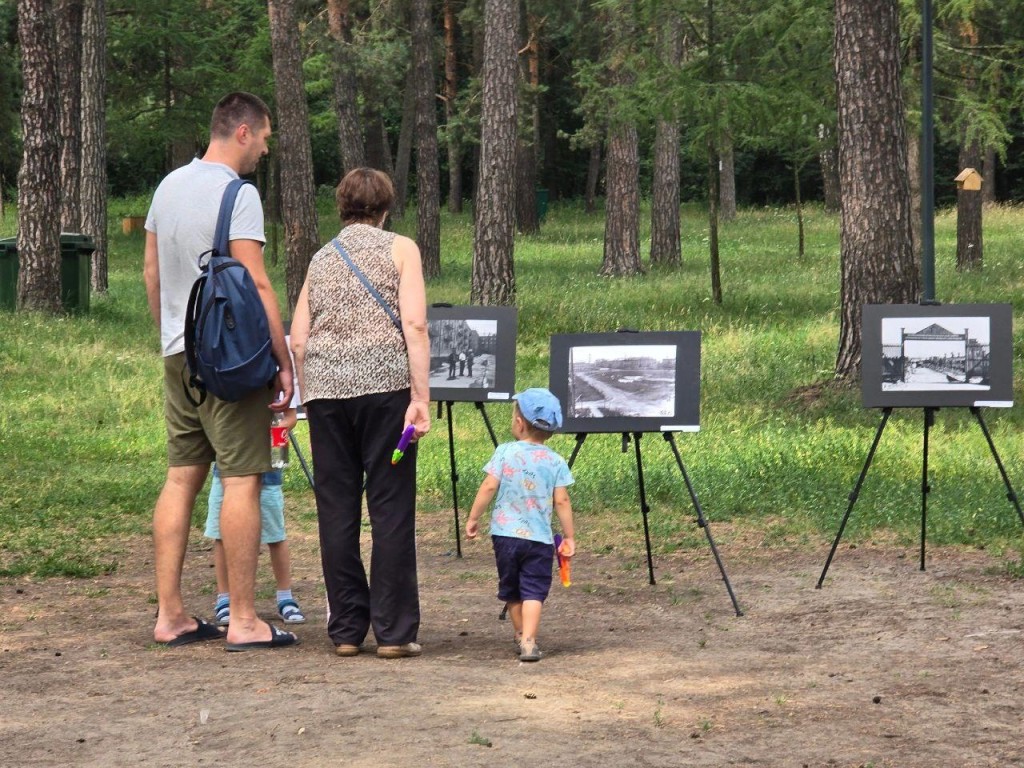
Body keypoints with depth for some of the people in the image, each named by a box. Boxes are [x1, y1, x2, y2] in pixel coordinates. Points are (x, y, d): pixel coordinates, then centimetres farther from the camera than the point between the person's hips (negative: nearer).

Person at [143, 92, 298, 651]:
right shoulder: (237, 194, -12)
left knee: (181, 477, 10)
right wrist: (284, 363, -12)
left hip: (179, 354, 8)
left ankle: (170, 615, 12)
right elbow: (255, 284, -16)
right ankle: (243, 621, -4)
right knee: (241, 480, -5)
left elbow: (150, 273, 18)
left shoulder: (169, 186, 13)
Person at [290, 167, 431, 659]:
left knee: (336, 512, 7)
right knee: (390, 509, 0)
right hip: (384, 383, -4)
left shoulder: (320, 259, 18)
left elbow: (297, 339, 12)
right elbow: (414, 326, -6)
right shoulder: (399, 249, 7)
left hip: (325, 388, 4)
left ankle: (346, 631, 9)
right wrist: (421, 398, -8)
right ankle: (394, 632, -1)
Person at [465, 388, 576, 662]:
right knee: (534, 591, -3)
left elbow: (489, 487, -6)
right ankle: (529, 641, -19)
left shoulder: (505, 452, -2)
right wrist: (569, 536, 5)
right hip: (539, 537, -1)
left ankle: (520, 636, 28)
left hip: (505, 534, 1)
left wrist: (473, 518, 5)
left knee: (511, 590, 18)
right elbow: (561, 501, -2)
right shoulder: (556, 462, 0)